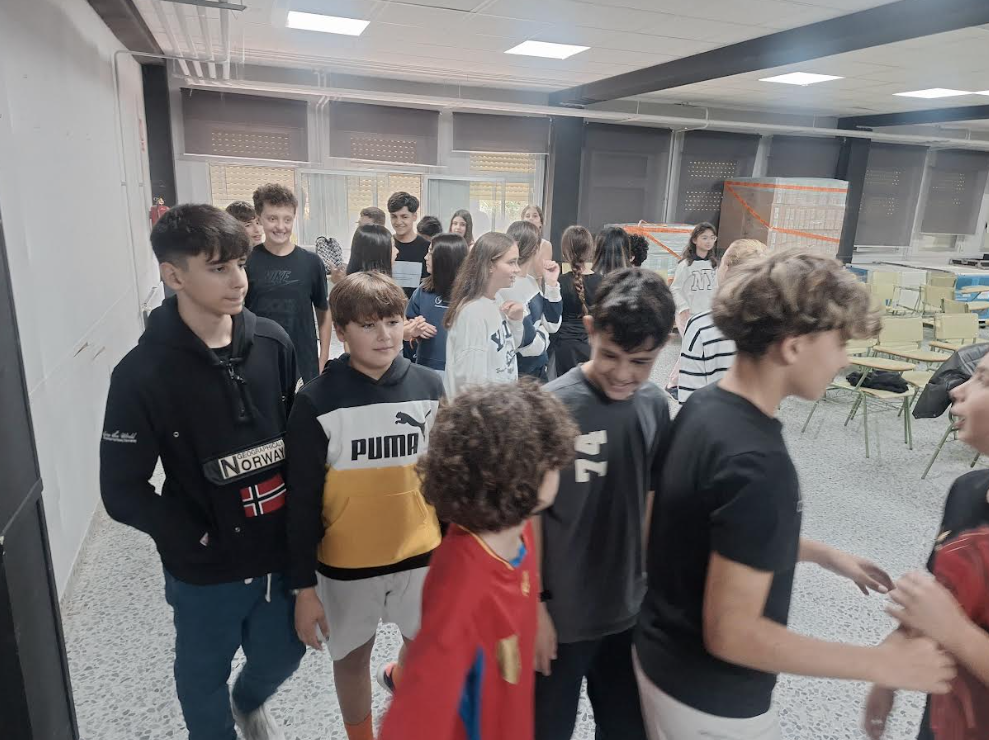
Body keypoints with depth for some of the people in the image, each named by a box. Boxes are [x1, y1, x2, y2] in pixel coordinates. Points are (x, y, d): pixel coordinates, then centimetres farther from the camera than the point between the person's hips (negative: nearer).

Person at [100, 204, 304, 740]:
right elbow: (122, 492, -13)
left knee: (281, 655, 24)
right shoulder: (143, 374, -18)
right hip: (205, 572, -3)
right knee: (204, 677, 20)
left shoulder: (273, 344, -7)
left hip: (281, 553, 4)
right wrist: (198, 539, -13)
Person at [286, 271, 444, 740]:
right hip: (347, 562, -2)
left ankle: (401, 678, 55)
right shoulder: (317, 402, -15)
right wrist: (304, 585, -7)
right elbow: (302, 502, -9)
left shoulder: (427, 388, -7)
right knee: (353, 655, 18)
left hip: (420, 553, 2)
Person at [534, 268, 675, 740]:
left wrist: (653, 585, 11)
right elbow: (530, 513, -14)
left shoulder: (655, 406, -5)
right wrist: (534, 603, -11)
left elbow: (650, 501, 6)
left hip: (628, 611, 5)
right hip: (559, 615, -5)